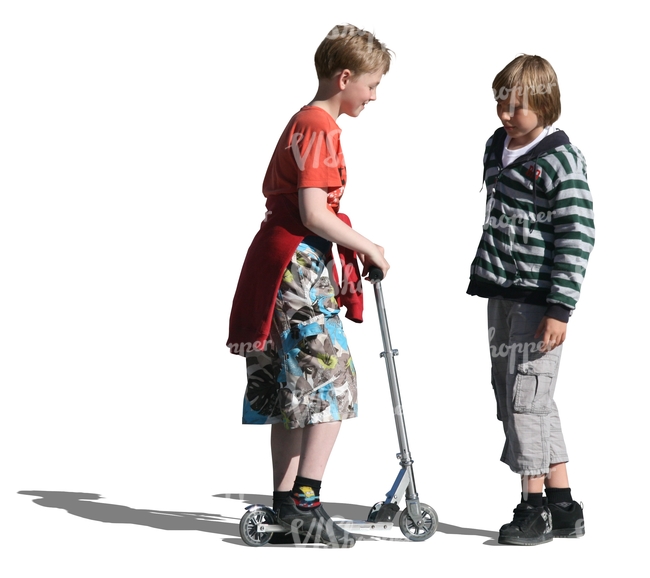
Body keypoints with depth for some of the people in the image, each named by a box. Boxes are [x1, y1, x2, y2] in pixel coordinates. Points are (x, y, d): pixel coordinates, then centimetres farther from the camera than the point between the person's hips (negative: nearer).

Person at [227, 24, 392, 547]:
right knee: (332, 387, -9)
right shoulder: (319, 128, -13)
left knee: (294, 395, 10)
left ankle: (287, 507, 12)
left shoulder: (305, 123, 19)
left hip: (292, 270, 10)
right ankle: (304, 505, -12)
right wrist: (368, 248, -9)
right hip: (301, 267, -10)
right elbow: (313, 214, -20)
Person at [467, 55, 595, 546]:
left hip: (538, 298, -9)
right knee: (510, 394, 11)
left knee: (527, 396, -9)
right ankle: (564, 508, 17)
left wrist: (560, 308, -19)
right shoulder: (496, 146, 11)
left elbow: (577, 238, -16)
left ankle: (535, 506, 1)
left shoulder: (562, 162, -14)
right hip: (501, 293, 9)